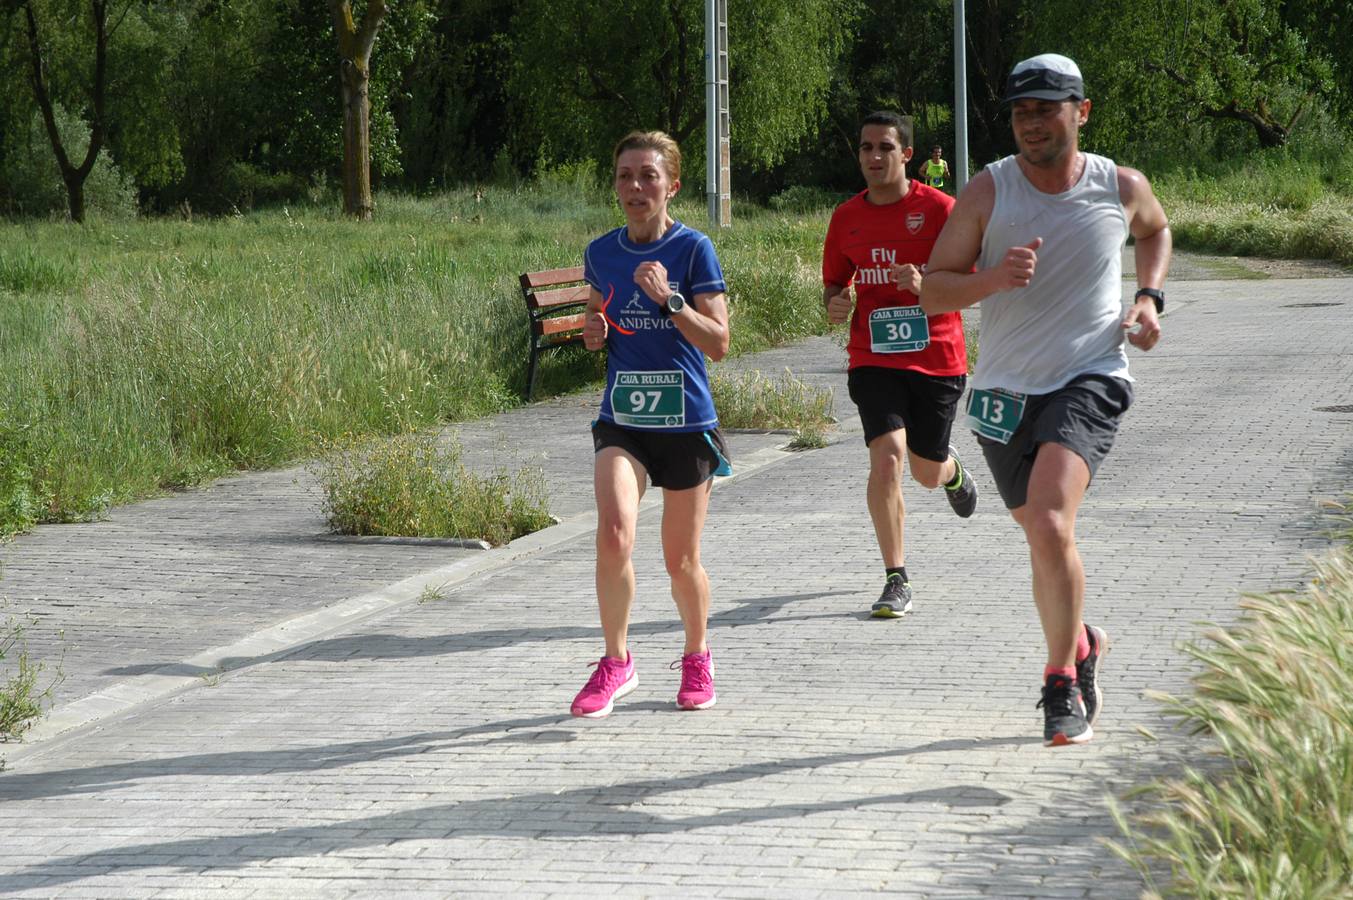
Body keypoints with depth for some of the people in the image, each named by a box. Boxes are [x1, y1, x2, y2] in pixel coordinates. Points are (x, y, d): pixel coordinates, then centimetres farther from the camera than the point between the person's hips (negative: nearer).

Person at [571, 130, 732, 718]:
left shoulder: (693, 249, -8)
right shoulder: (601, 253, 4)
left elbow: (719, 343, -13)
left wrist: (668, 299, -26)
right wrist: (593, 334, -2)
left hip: (686, 424, -2)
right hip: (621, 421, 2)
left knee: (681, 560, 8)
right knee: (614, 534, -21)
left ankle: (697, 659, 35)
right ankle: (616, 664, -5)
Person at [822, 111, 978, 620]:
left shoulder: (939, 209, -6)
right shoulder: (847, 218, 5)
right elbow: (834, 283, 17)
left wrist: (926, 286, -25)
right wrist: (836, 307, -7)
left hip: (937, 359, -1)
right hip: (874, 360, 1)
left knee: (927, 473, 11)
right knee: (887, 455, -19)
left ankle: (953, 472, 53)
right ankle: (896, 582, -12)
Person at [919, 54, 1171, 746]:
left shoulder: (1121, 187, -1)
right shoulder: (988, 191, -5)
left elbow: (1155, 230, 24)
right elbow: (931, 291, -4)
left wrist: (1149, 296, 6)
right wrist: (994, 278, -23)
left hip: (1089, 381, -2)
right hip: (1004, 391, 3)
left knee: (1049, 521, -24)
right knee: (1043, 535, 15)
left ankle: (1063, 686, -15)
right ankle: (1080, 643, 45)